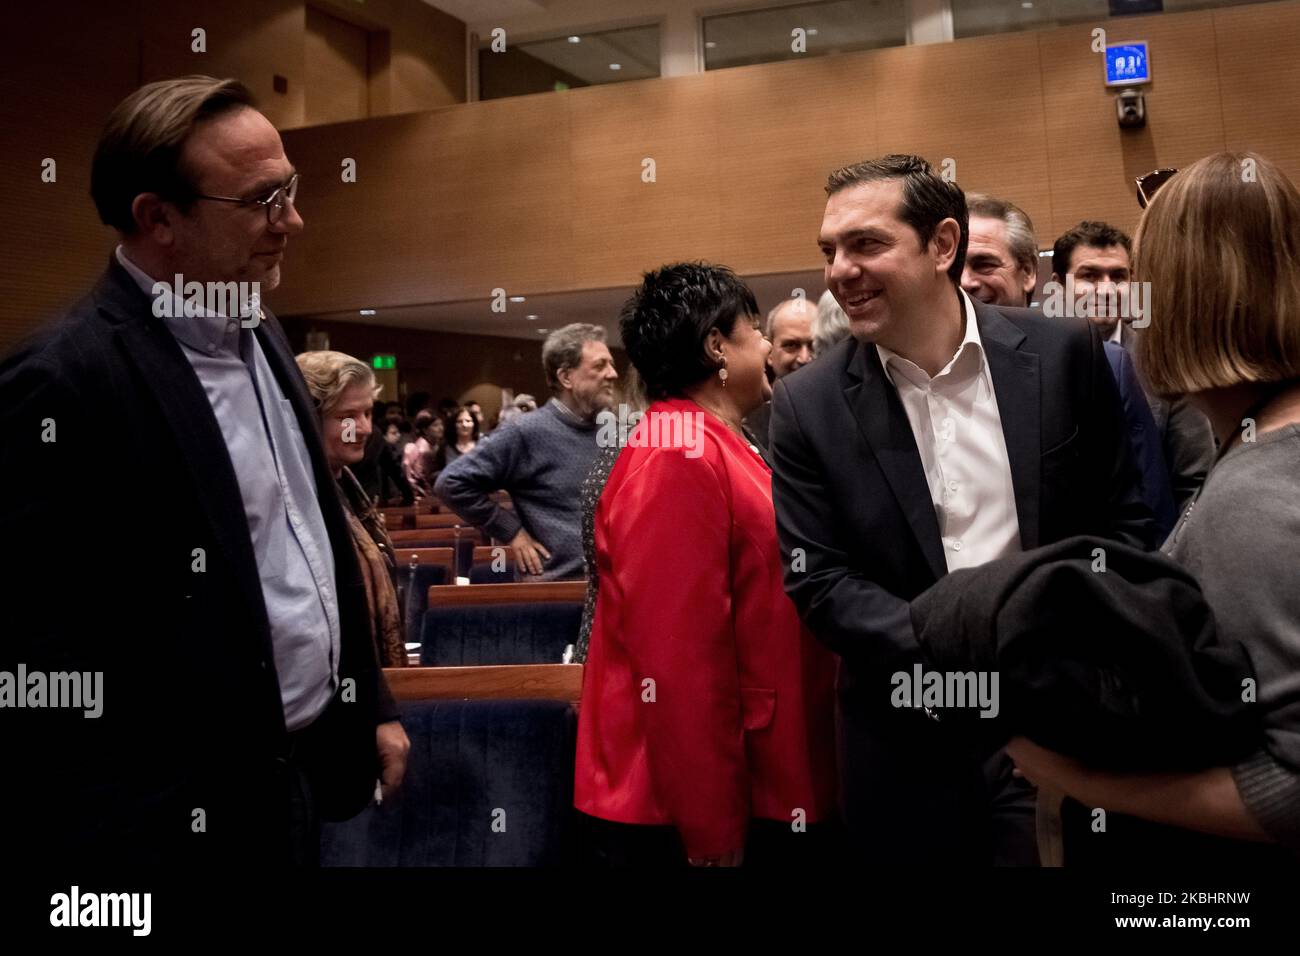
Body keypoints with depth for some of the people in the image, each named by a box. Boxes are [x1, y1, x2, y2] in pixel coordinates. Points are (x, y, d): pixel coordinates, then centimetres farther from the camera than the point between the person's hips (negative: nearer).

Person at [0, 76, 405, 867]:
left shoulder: (257, 333, 6)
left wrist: (371, 703, 15)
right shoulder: (65, 382, -21)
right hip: (184, 812, -8)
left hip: (300, 773, 8)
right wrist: (98, 834, -16)